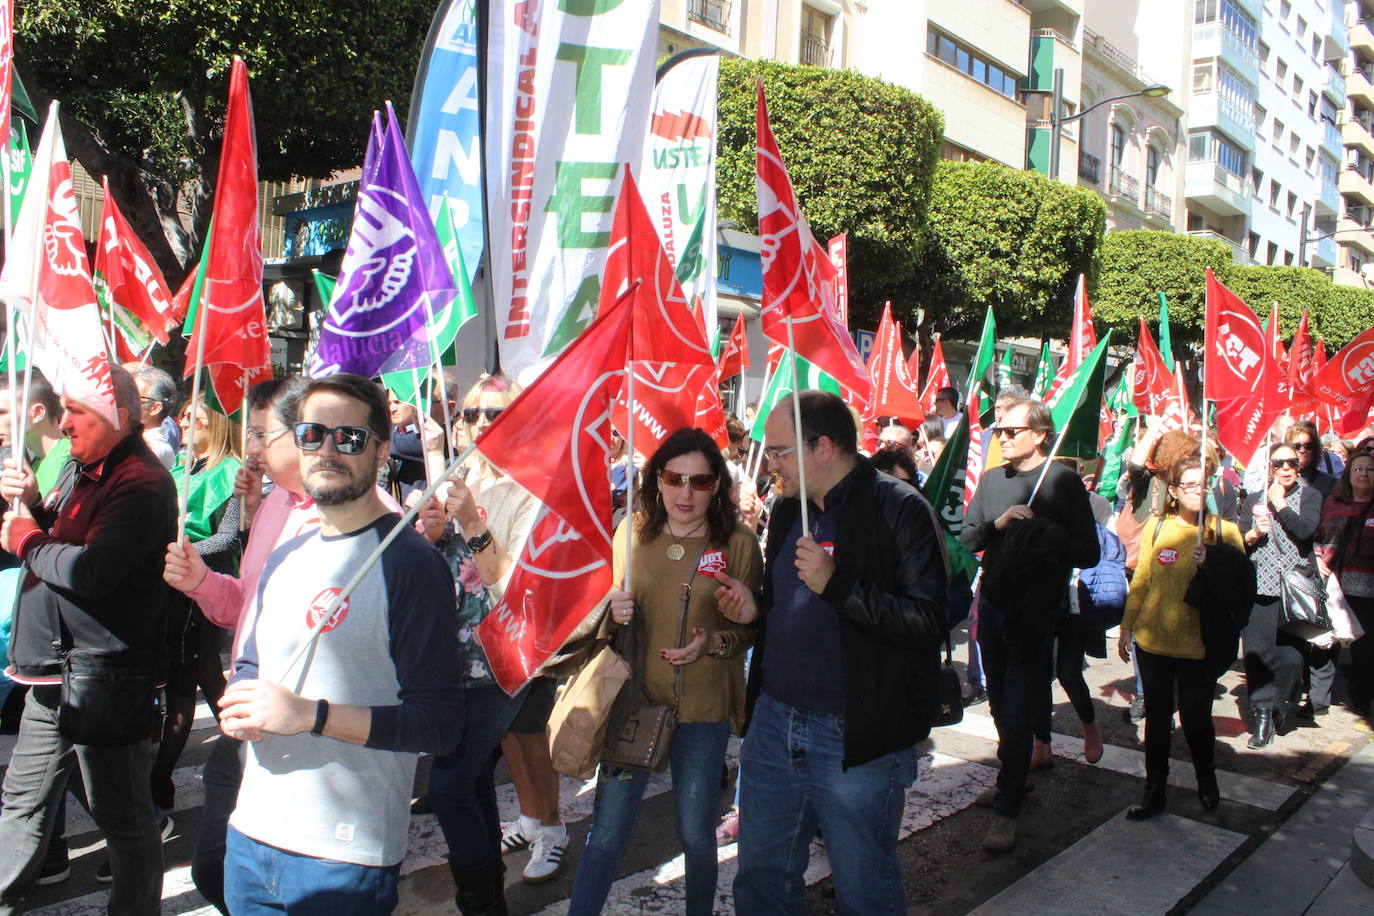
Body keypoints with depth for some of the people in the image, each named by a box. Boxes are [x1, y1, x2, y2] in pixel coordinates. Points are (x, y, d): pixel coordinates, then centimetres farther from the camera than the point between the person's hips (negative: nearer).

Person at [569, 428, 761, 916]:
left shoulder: (739, 543, -7)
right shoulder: (632, 532, -1)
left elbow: (754, 627, 0)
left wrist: (713, 643, -17)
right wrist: (614, 611, -11)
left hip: (703, 709, -1)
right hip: (634, 697, 1)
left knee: (696, 834, 14)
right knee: (607, 833, 5)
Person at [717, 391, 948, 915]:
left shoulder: (899, 510, -14)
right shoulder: (787, 510, 11)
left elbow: (930, 623, -22)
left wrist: (837, 584, -29)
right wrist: (755, 610, 2)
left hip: (856, 740, -7)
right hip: (773, 726, 7)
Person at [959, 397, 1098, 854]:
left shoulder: (1064, 481, -7)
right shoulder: (991, 479, 9)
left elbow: (1089, 554, -10)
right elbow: (966, 539, 5)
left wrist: (1048, 539, -26)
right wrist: (997, 524, -13)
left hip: (1036, 610, -5)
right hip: (992, 602, 5)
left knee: (1018, 713, -5)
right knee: (1001, 706, 16)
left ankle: (1006, 810, 2)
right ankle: (1014, 776, 36)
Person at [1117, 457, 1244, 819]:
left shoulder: (1225, 531, -3)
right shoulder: (1156, 527, 2)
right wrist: (1126, 628, 11)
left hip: (1199, 644, -2)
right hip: (1153, 640, 2)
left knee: (1196, 718, 8)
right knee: (1157, 717, 11)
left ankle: (1207, 783, 36)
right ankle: (1154, 791, 24)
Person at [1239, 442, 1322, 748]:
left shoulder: (1310, 496, 7)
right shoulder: (1253, 500, 13)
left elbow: (1306, 530, -12)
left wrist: (1280, 504, -4)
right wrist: (1252, 535, -9)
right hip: (1259, 587, 2)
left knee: (1292, 654, -3)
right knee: (1258, 651, -5)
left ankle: (1276, 707, 18)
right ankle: (1262, 714, 1)